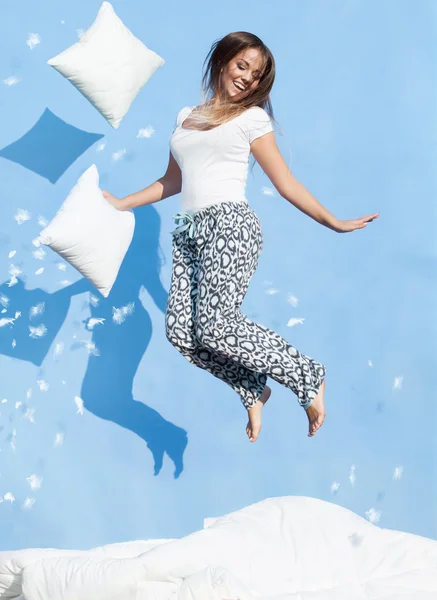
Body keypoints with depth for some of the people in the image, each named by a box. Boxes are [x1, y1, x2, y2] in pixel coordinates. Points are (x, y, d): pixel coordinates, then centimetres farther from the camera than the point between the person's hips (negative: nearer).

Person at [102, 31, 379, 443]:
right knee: (180, 331, -14)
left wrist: (333, 223, -3)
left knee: (215, 327, -23)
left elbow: (286, 184, 5)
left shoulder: (252, 118, 8)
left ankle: (309, 378, -7)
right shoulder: (185, 117, 23)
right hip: (189, 232, 5)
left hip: (229, 224, -5)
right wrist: (121, 204, 33)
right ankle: (253, 392, 4)